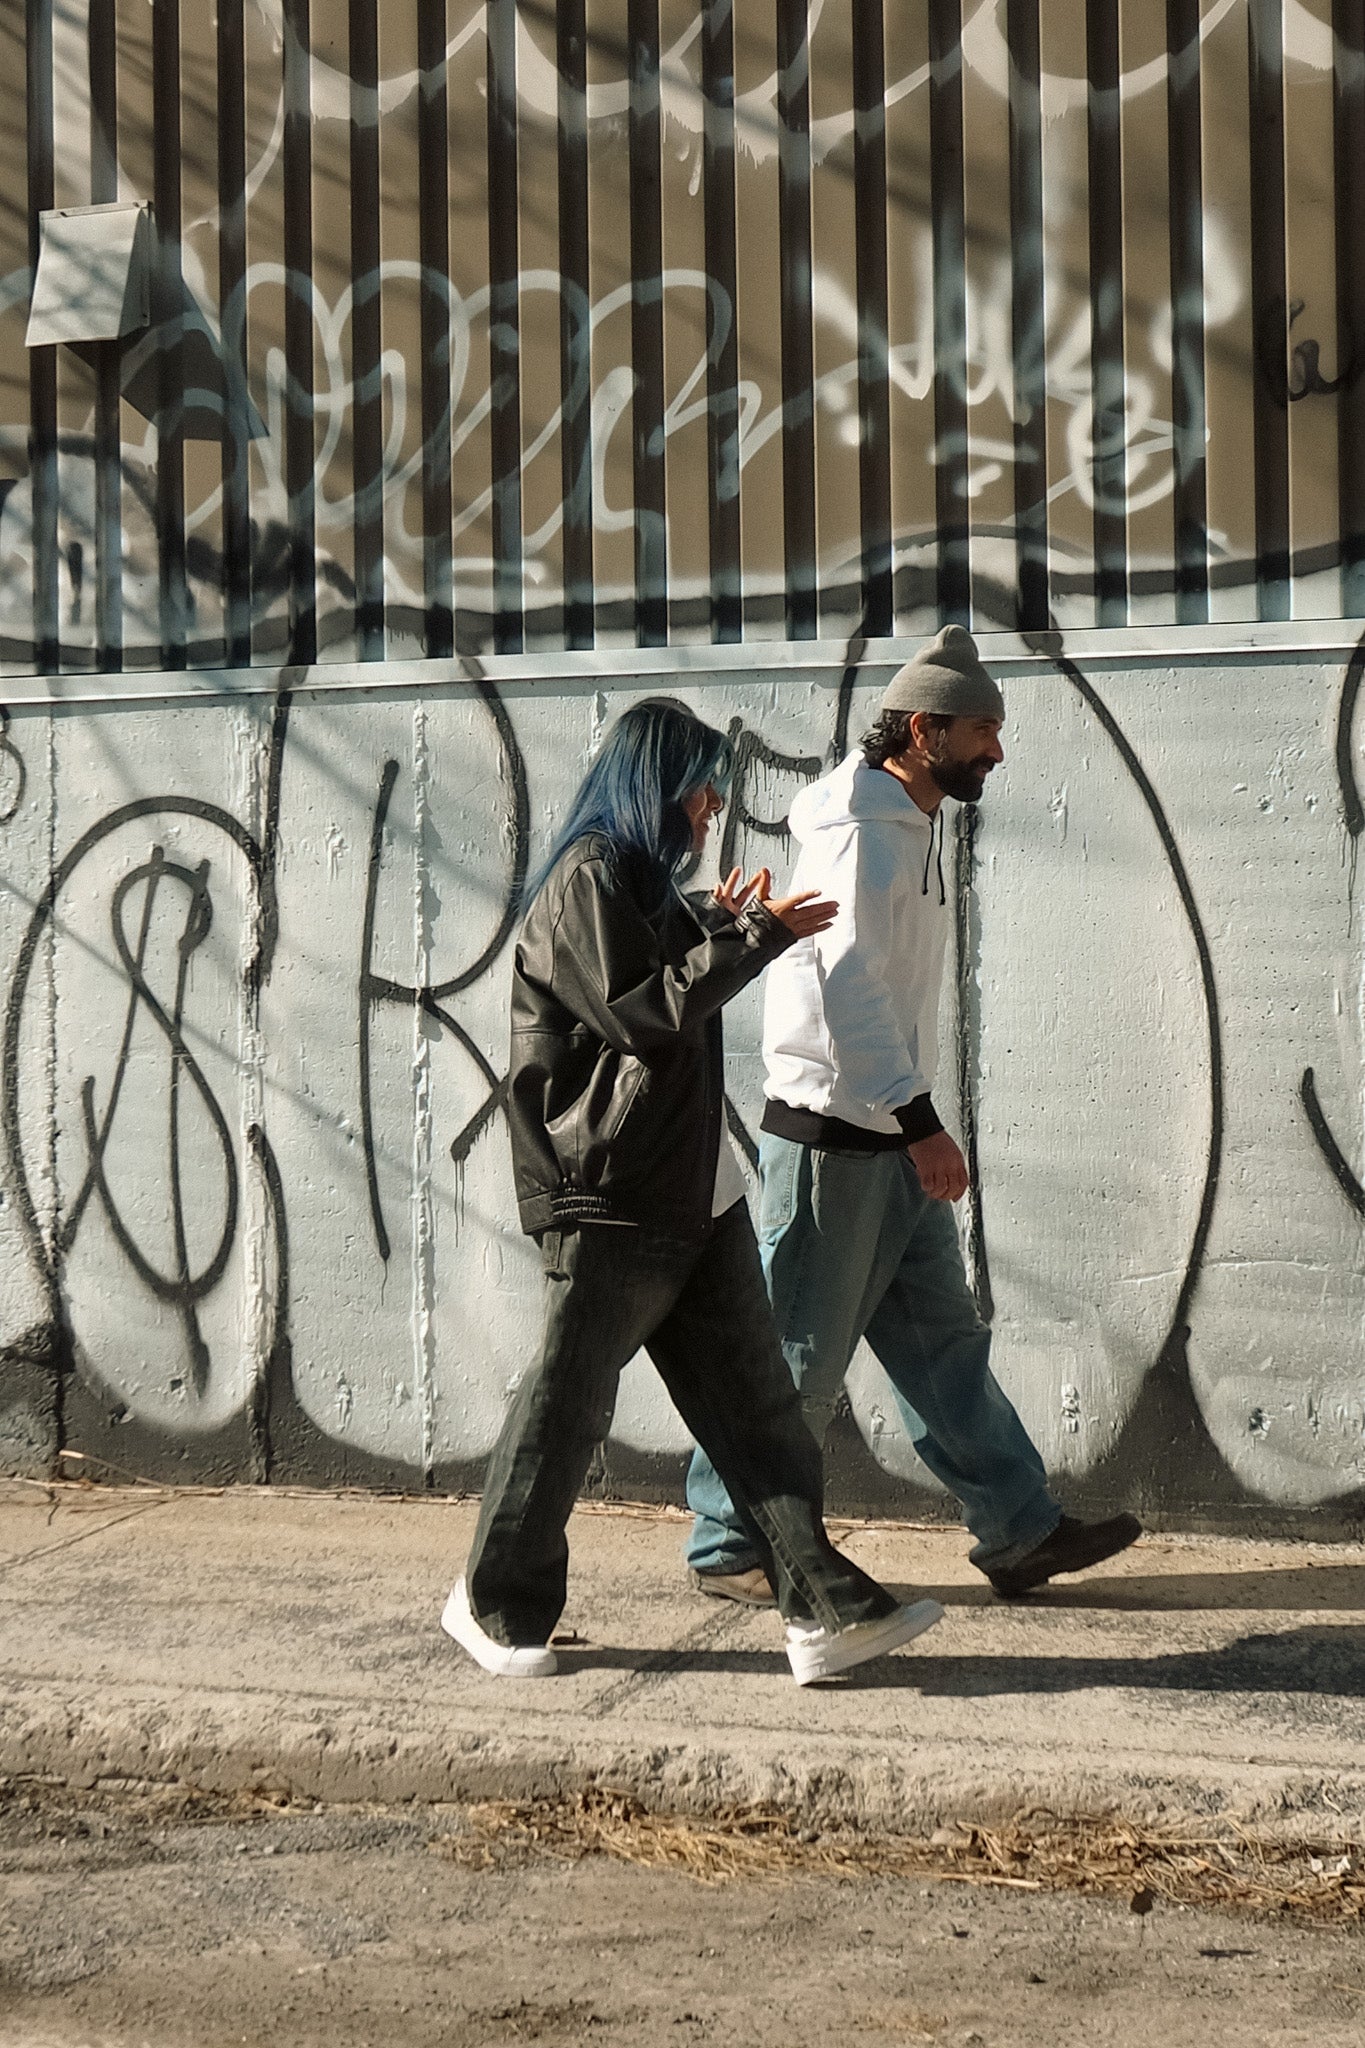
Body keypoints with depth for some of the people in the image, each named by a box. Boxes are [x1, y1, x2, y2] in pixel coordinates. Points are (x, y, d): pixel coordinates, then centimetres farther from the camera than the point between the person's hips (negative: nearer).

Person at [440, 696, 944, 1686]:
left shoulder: (646, 880, 19)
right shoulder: (587, 879, -11)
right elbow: (644, 1014, -19)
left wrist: (717, 927, 15)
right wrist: (754, 934, -16)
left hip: (697, 1190, 10)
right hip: (611, 1199, -10)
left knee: (754, 1401, 3)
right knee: (568, 1406, 2)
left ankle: (825, 1608, 1)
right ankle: (496, 1602, 18)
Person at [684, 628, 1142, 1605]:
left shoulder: (914, 827, 15)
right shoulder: (858, 831, -16)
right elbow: (848, 984, -24)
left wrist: (915, 1125, 17)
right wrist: (919, 1119, -26)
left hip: (893, 1136, 10)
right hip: (833, 1132, -10)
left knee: (944, 1338, 11)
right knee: (800, 1354, -1)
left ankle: (1020, 1530, 16)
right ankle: (727, 1545, 11)